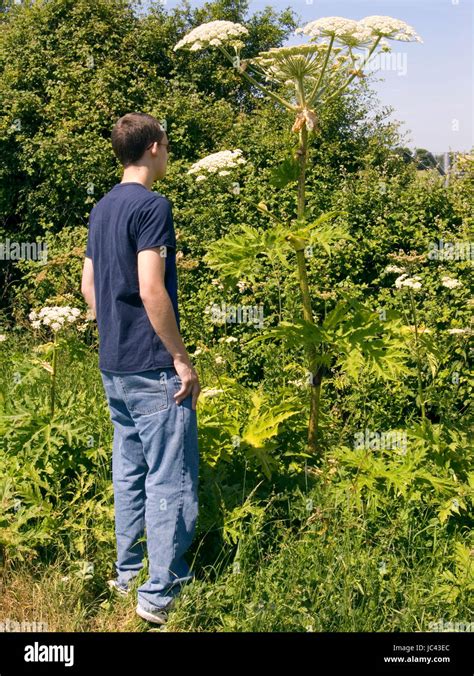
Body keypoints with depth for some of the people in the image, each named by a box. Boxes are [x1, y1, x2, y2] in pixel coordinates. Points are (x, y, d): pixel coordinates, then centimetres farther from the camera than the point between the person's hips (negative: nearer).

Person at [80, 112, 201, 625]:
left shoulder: (102, 209, 13)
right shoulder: (152, 206, -13)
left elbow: (88, 286, 16)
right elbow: (151, 289, -21)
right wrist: (182, 358, -15)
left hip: (113, 365, 9)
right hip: (153, 367, -9)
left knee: (129, 471, 17)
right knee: (171, 481, -1)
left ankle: (128, 574, 28)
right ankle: (161, 593, 5)